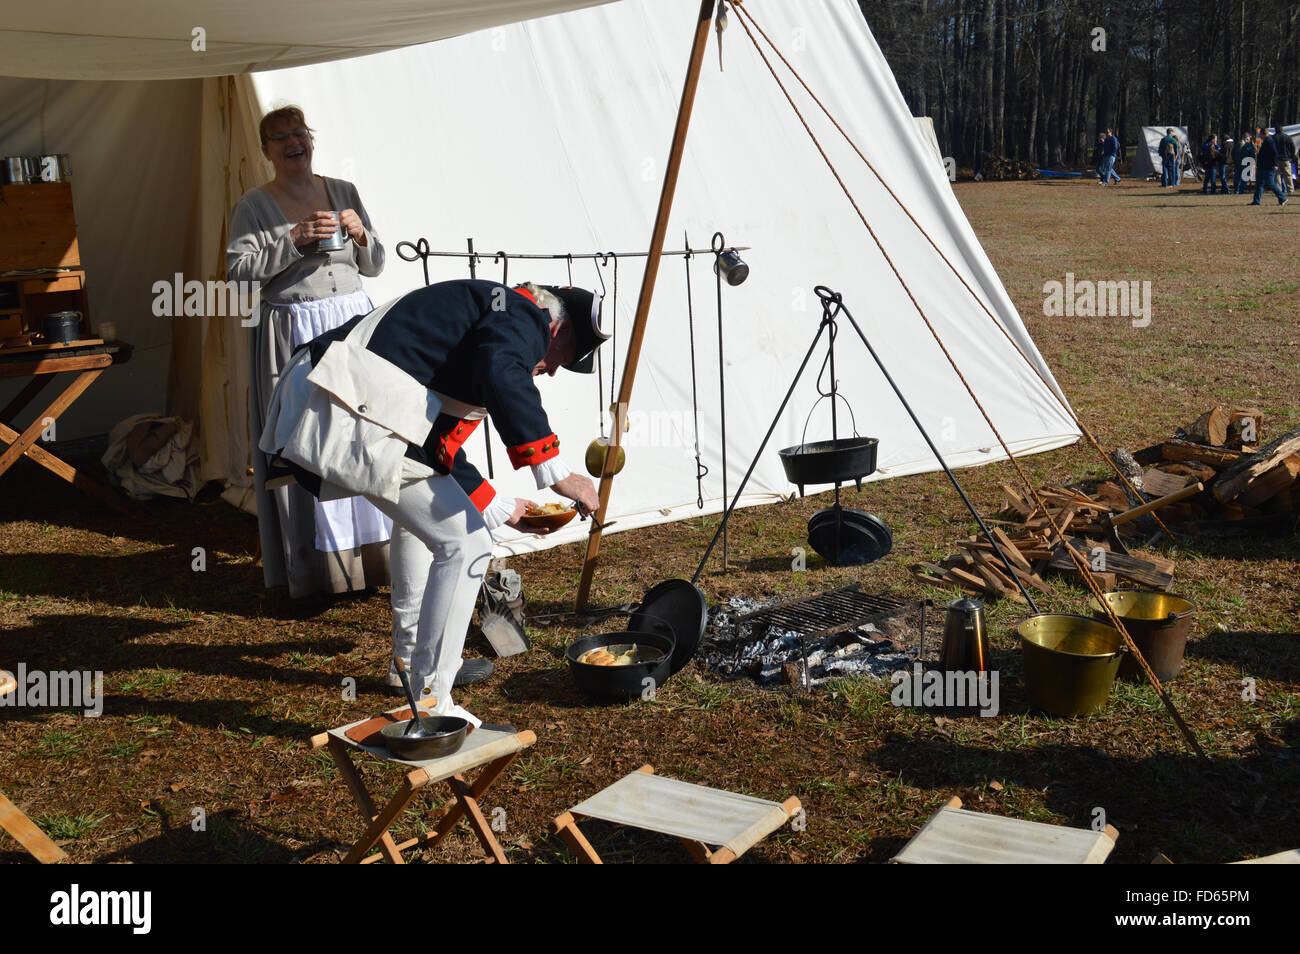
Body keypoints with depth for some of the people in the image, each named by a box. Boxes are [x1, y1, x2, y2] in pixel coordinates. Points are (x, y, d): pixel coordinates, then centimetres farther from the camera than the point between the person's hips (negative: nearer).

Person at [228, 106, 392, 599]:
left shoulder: (344, 192, 13)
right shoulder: (254, 205, 2)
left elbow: (375, 266, 16)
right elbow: (238, 270, -9)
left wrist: (360, 234, -4)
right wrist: (295, 240, -17)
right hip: (292, 333, -4)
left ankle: (372, 554, 13)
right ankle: (318, 566, 2)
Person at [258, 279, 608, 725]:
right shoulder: (524, 314, 0)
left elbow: (439, 448, 34)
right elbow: (502, 378, -25)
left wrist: (499, 508, 38)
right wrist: (556, 473, -24)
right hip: (351, 420, -11)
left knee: (423, 511, 33)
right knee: (465, 546, -4)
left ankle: (409, 656, 43)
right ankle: (428, 702, 3)